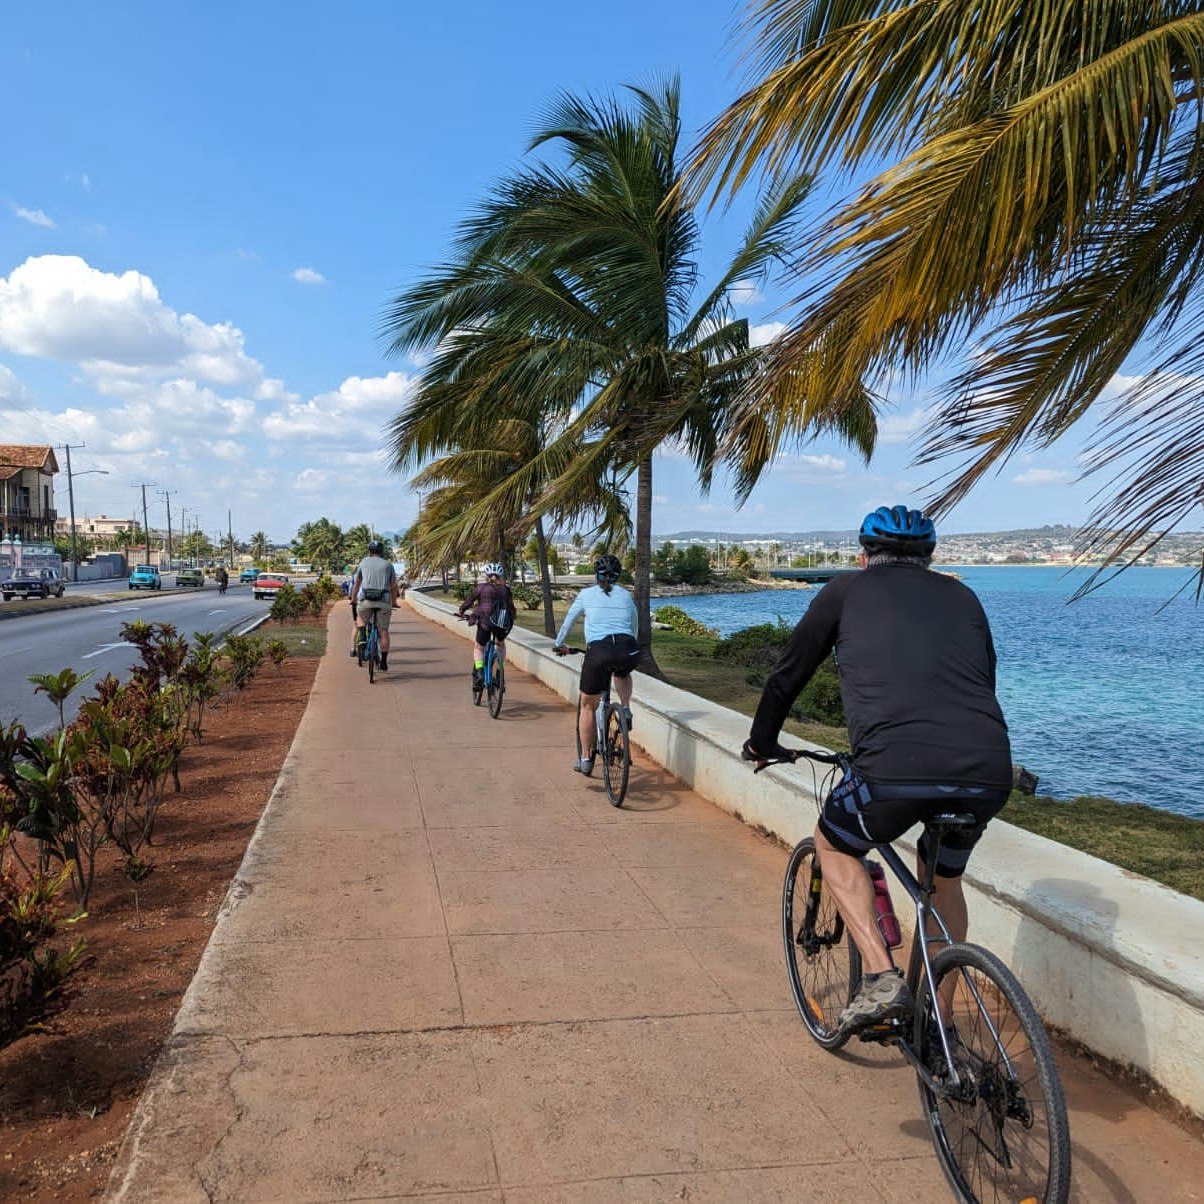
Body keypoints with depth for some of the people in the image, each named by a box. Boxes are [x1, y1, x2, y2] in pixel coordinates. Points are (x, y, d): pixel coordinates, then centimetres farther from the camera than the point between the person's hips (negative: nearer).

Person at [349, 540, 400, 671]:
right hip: (384, 601, 0)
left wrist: (353, 600, 30)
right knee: (383, 632, 8)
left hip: (366, 600, 0)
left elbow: (356, 584, 18)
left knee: (360, 616, 31)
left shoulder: (363, 563, 14)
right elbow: (393, 586, 14)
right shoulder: (388, 564, 14)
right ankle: (383, 662, 7)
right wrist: (394, 602, 25)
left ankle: (361, 636, 4)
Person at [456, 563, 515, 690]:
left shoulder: (481, 588, 9)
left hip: (485, 621, -2)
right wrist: (510, 621, 33)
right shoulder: (506, 590, 14)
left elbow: (469, 601, 18)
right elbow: (511, 608, 17)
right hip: (503, 624, 2)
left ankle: (479, 672, -5)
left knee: (478, 647, 19)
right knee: (501, 644, 31)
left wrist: (461, 611, 36)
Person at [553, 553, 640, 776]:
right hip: (628, 652, 2)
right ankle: (625, 709, 16)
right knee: (622, 673, 40)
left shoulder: (586, 594, 16)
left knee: (588, 706, 17)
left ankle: (586, 760, 20)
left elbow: (568, 622, 27)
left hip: (599, 651, -2)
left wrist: (559, 645, 43)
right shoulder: (626, 596, 21)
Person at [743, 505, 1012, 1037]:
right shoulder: (961, 597, 25)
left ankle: (881, 977, 11)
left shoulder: (847, 590, 16)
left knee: (833, 844, 25)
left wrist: (763, 743, 37)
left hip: (897, 770, -4)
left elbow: (789, 673, 21)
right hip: (989, 774, 5)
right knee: (944, 878, 31)